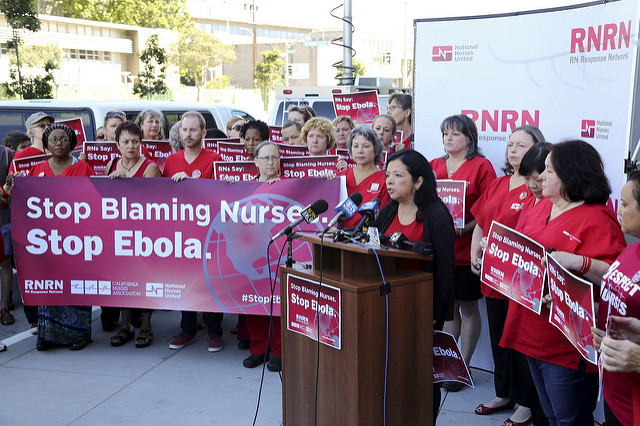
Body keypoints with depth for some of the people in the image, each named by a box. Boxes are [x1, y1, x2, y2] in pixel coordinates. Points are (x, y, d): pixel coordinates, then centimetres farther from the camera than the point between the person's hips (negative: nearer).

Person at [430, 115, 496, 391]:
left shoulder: (481, 166, -6)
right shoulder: (434, 166, 11)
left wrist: (465, 228, -21)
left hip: (467, 250, -5)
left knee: (468, 308, 6)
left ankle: (463, 367, 16)